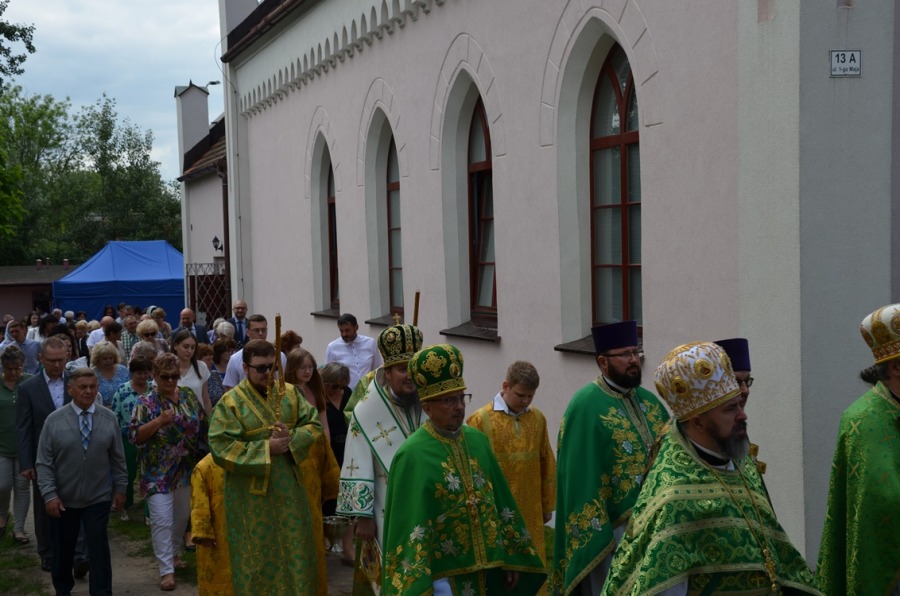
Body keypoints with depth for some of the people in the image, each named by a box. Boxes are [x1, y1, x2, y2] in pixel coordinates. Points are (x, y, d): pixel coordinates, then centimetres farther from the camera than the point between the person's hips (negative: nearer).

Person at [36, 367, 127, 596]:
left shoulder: (109, 419, -4)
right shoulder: (54, 420, -8)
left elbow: (118, 458, 4)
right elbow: (44, 463, -7)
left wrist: (120, 488, 4)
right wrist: (49, 495, -13)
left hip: (99, 498, 0)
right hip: (63, 499, 0)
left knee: (99, 548, -2)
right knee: (63, 548, 16)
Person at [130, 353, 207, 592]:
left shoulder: (189, 396, 4)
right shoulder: (147, 403, -9)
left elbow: (203, 426, 12)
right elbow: (135, 436, -15)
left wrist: (202, 455, 5)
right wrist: (159, 421, -27)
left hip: (187, 469, 5)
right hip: (159, 473, -5)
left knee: (182, 516, 18)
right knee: (162, 520, -7)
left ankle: (175, 552, 39)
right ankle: (166, 570, -1)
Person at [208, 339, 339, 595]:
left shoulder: (289, 393, 4)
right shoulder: (231, 402, -8)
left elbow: (314, 425, 2)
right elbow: (220, 448, -16)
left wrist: (292, 438, -19)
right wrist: (266, 448, -21)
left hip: (291, 490, 3)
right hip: (252, 496, -3)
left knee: (295, 552, 10)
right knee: (259, 558, 7)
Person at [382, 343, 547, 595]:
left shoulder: (478, 440, 5)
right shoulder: (412, 455, -15)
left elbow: (500, 501, 10)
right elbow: (412, 527, -16)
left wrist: (511, 559, 10)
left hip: (485, 570, 6)